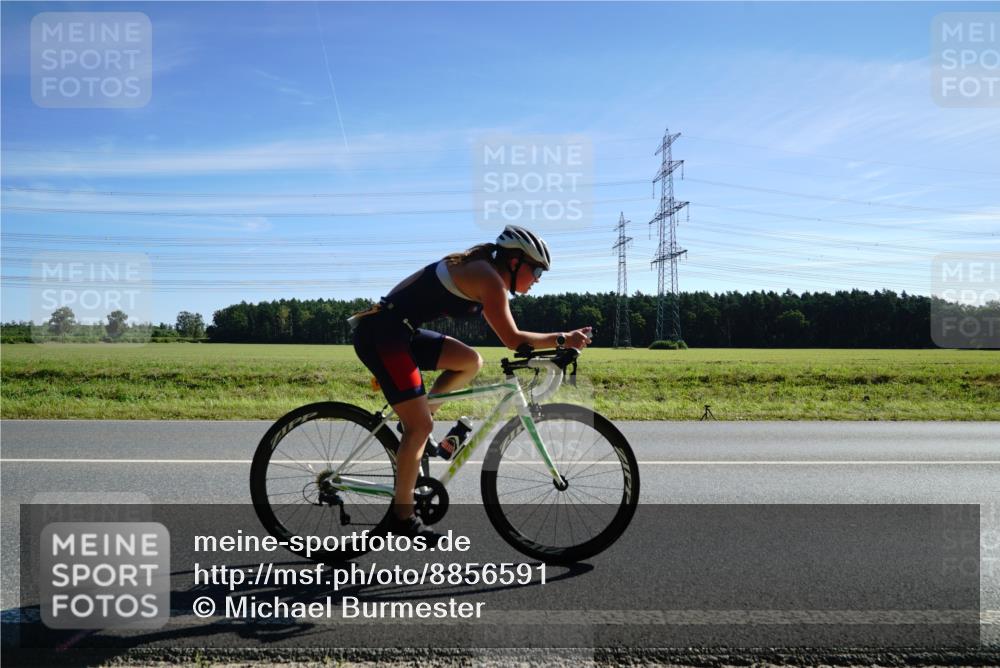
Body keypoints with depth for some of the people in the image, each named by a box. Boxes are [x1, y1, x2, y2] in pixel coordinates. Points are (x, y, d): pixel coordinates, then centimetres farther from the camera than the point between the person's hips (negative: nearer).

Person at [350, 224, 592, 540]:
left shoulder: (480, 272, 16)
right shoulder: (488, 278, -13)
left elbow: (507, 337, 19)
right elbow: (512, 339, -16)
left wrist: (554, 344, 13)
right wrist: (563, 339, -7)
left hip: (398, 332, 9)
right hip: (380, 334, -9)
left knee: (471, 362, 9)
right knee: (421, 426, -7)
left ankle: (415, 422, 12)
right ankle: (402, 515, 5)